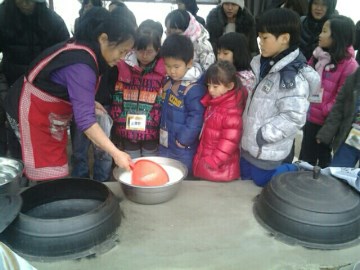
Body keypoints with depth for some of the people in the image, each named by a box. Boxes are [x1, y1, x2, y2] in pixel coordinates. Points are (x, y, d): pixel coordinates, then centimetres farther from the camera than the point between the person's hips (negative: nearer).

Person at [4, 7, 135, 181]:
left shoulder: (87, 51, -4)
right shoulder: (81, 65, -33)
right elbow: (84, 118, -40)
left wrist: (89, 101, -2)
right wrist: (116, 153, -42)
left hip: (51, 113, 9)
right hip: (30, 111, -9)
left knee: (55, 169, 10)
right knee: (50, 177, -7)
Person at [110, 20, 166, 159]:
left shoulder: (164, 70, -6)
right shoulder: (123, 66, -1)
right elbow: (117, 97, 6)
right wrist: (117, 123, 1)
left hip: (151, 131, -1)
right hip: (127, 129, 2)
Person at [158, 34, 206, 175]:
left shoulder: (194, 89, -20)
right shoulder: (167, 83, 5)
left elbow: (196, 117, -21)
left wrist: (183, 139, -18)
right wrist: (160, 134, 12)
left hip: (184, 149, -7)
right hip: (164, 144, 8)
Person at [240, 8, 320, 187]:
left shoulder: (292, 76, -22)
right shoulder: (263, 64, 4)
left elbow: (294, 118, -25)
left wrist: (261, 135, -20)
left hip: (266, 153, -8)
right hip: (248, 145, 9)